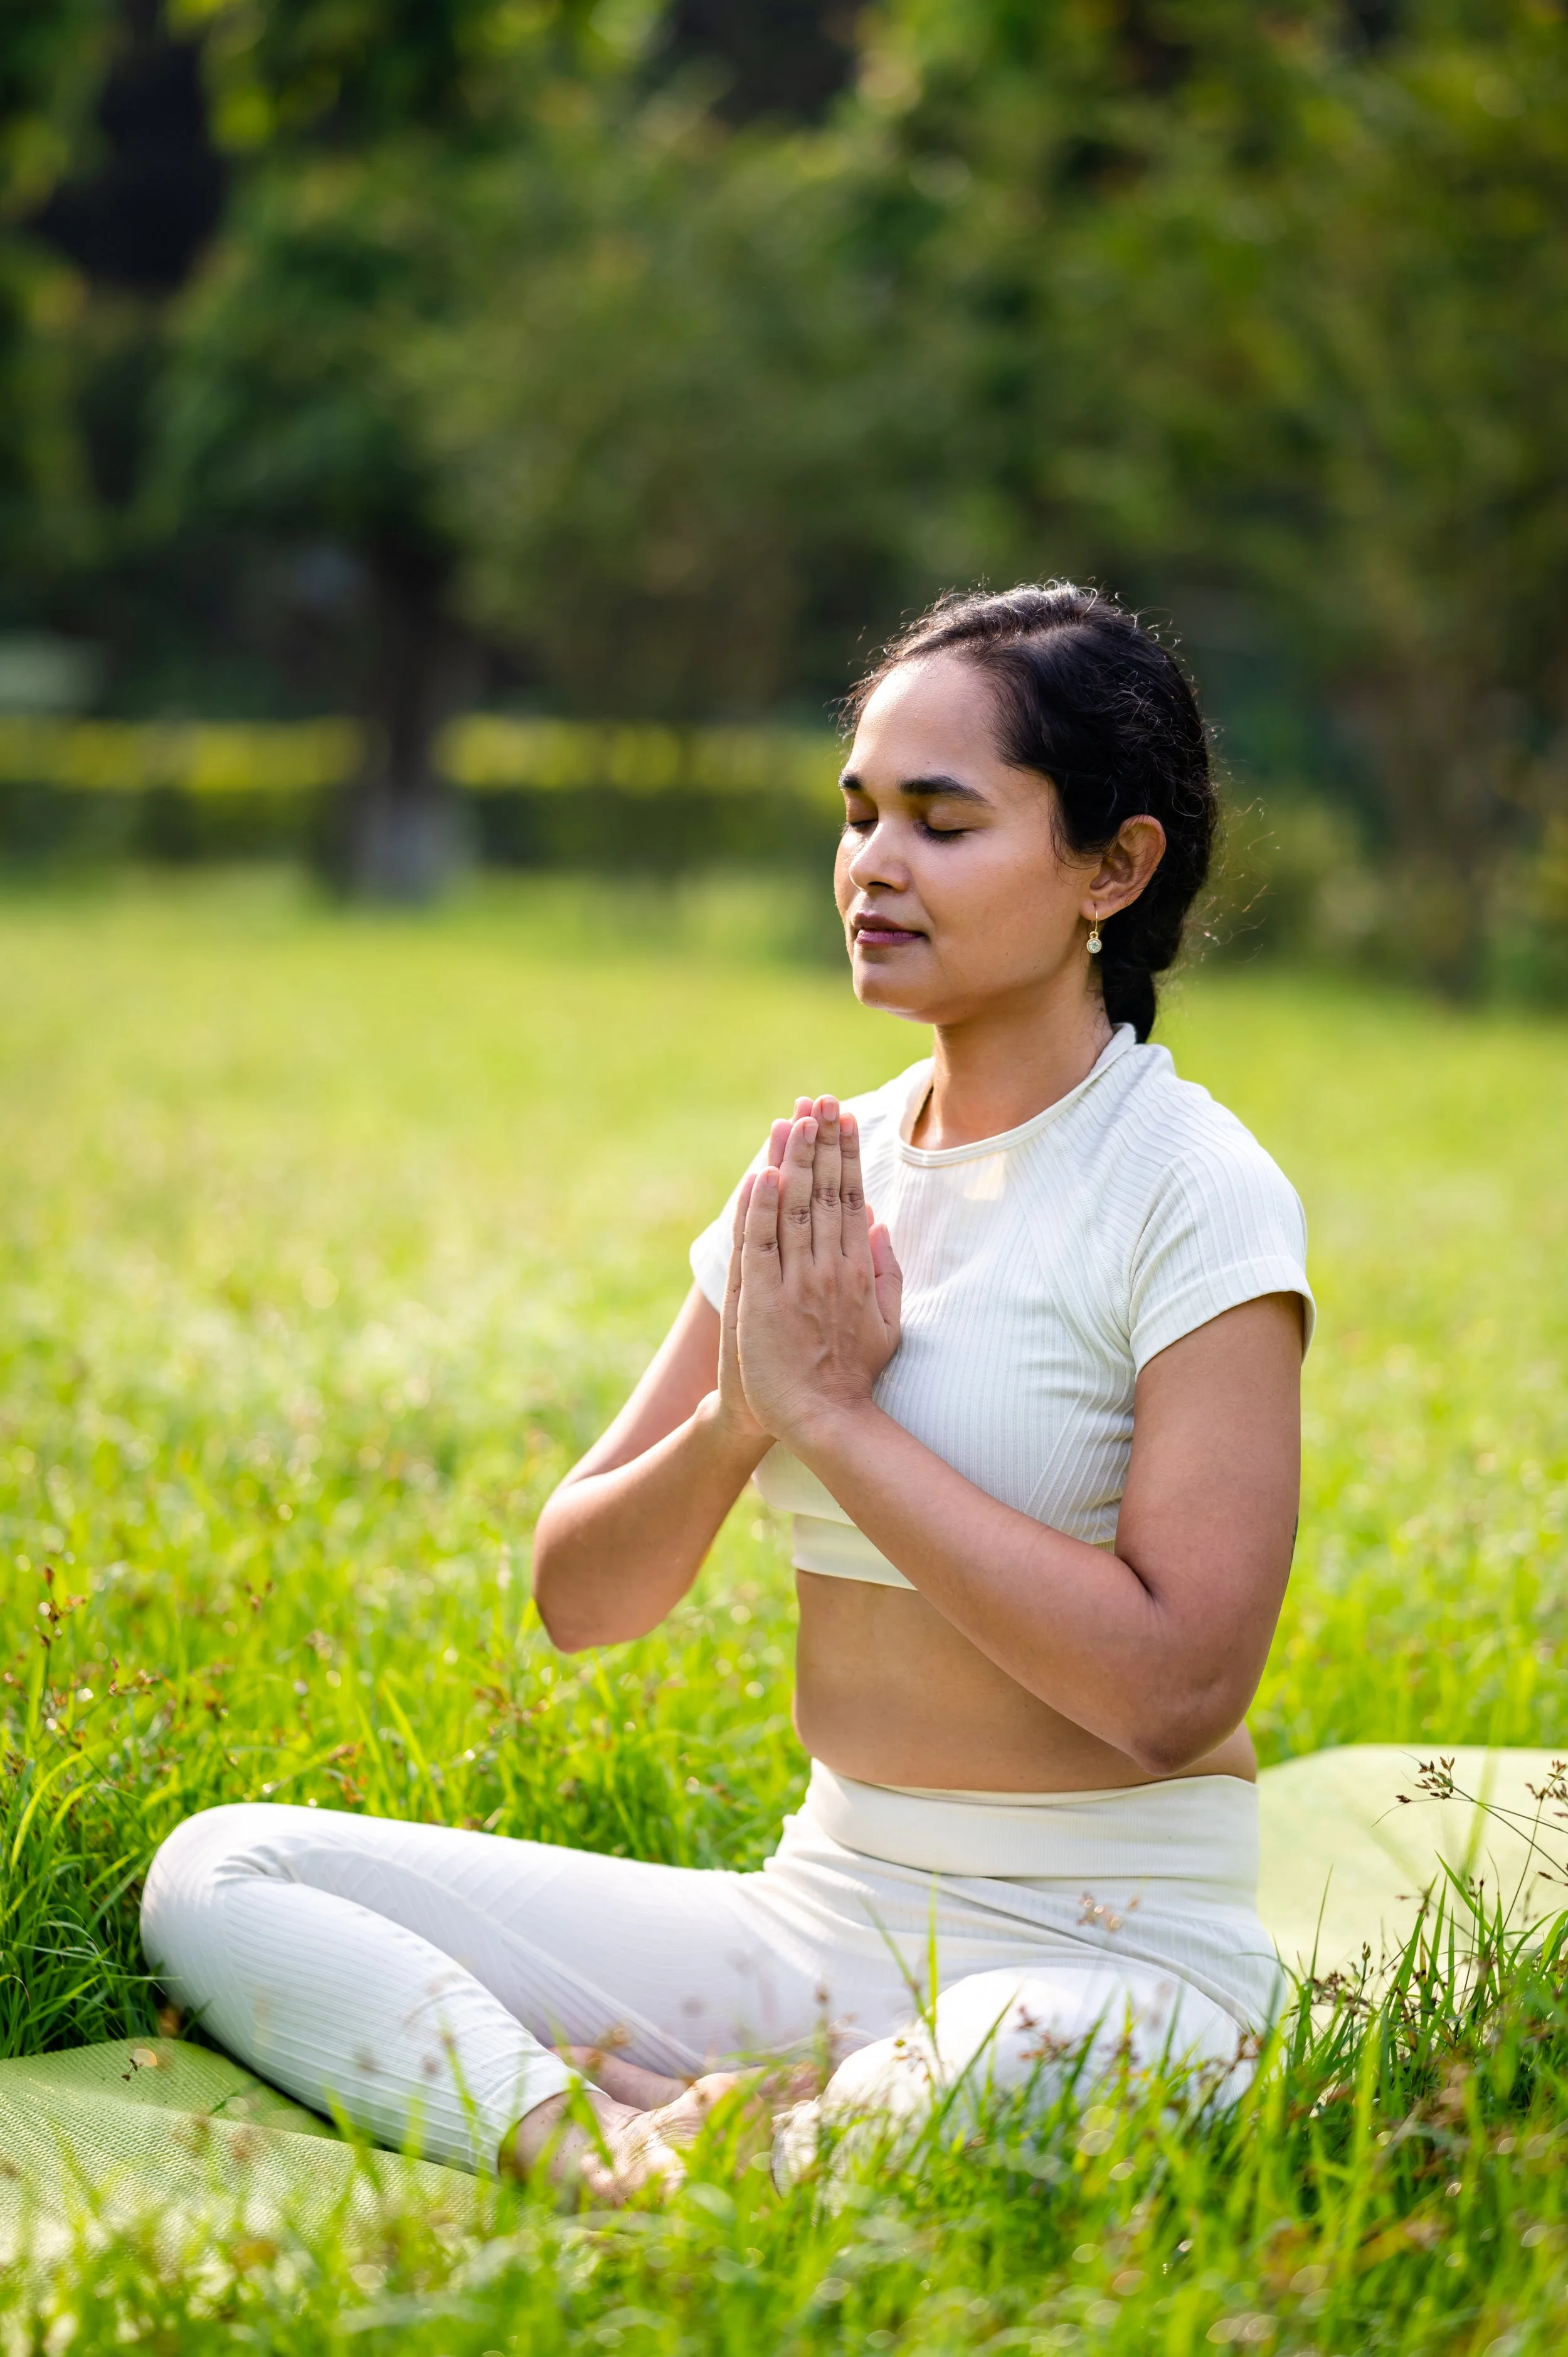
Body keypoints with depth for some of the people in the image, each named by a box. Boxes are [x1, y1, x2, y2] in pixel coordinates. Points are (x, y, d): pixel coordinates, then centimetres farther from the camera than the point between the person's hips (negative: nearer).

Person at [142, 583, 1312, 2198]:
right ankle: (606, 2136, -25)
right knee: (221, 1876, -7)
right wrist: (739, 1413, -12)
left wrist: (831, 1411, -16)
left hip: (1109, 1961, -7)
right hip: (814, 1923, 7)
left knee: (994, 2070, -43)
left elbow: (1175, 1686, -20)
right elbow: (578, 1597, 9)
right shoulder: (827, 1172, 9)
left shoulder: (1193, 1194, -9)